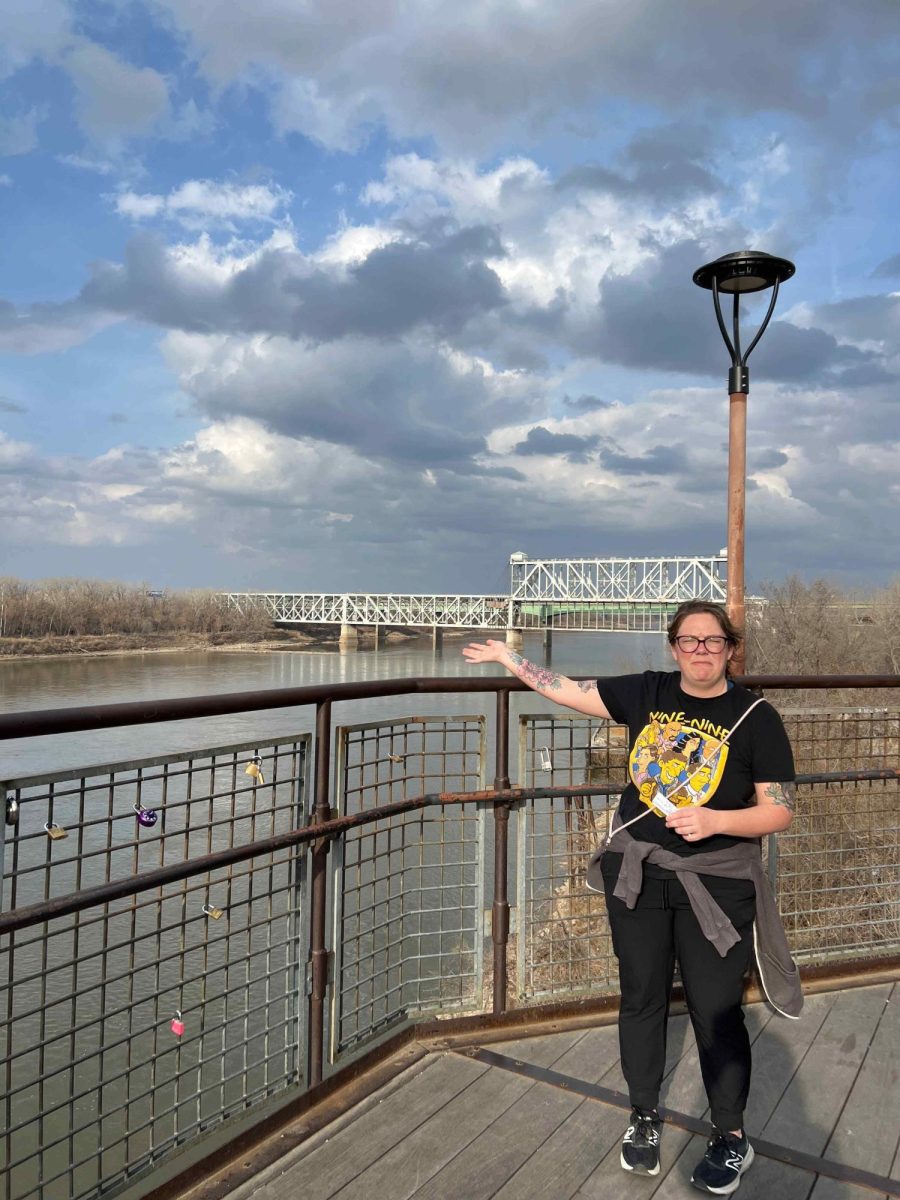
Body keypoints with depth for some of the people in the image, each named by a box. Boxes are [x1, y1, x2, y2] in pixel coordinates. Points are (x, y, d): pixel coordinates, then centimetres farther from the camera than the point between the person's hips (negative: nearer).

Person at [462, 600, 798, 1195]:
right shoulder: (649, 692, -3)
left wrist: (714, 820, -24)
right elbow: (570, 690, 3)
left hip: (716, 883, -3)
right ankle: (645, 1118, 37)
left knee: (715, 1011, 7)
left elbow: (780, 811, -9)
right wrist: (509, 658, 4)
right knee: (641, 998, 16)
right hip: (636, 871, 3)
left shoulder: (756, 717, -11)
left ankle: (732, 1138, 31)